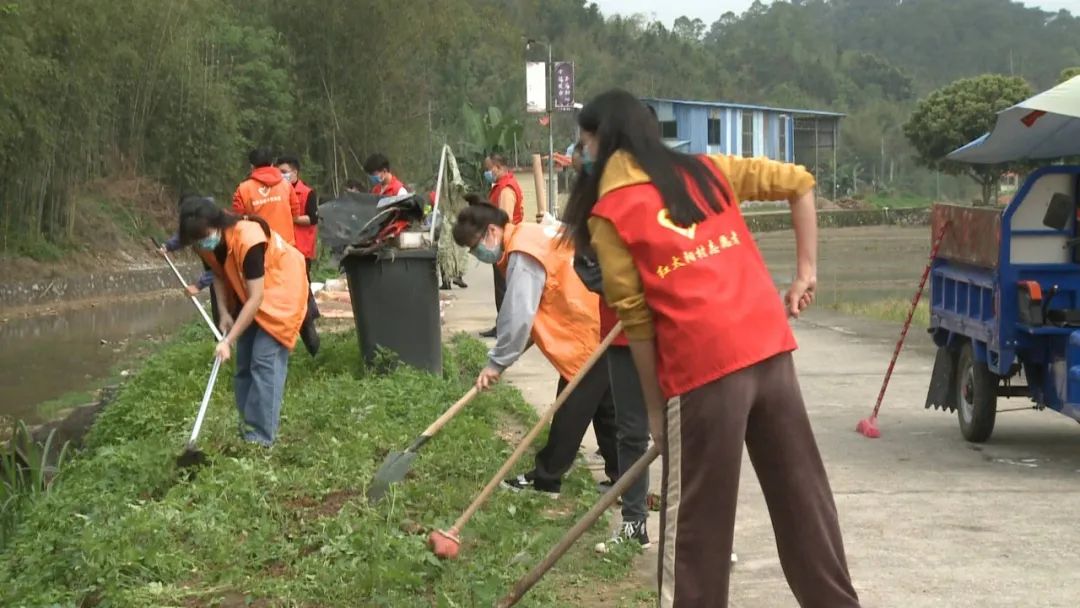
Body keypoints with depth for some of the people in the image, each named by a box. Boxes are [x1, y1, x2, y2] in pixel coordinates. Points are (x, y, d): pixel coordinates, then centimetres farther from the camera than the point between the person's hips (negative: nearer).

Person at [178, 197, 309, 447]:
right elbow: (219, 274, 4)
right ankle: (247, 426, 18)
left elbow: (256, 298, -34)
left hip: (279, 290, -8)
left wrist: (228, 340, -34)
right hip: (248, 294, 8)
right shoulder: (208, 244, -15)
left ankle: (261, 437, -14)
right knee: (244, 361, 8)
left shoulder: (249, 240, -37)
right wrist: (224, 312, -10)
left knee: (265, 360, -15)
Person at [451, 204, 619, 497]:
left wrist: (496, 363, -12)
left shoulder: (523, 255, -19)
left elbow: (517, 316, -21)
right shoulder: (529, 238, 13)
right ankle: (621, 477, 22)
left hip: (590, 332, -10)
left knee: (571, 409, -1)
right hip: (600, 323, 10)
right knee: (604, 406, 16)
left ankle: (545, 480, 6)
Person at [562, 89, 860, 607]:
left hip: (702, 365, -5)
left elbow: (636, 320, -2)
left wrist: (654, 408, 5)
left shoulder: (608, 213, -1)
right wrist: (805, 272, 16)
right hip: (769, 347, 5)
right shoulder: (706, 171, 14)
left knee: (697, 517, 5)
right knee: (802, 492, 14)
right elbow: (799, 183, 15)